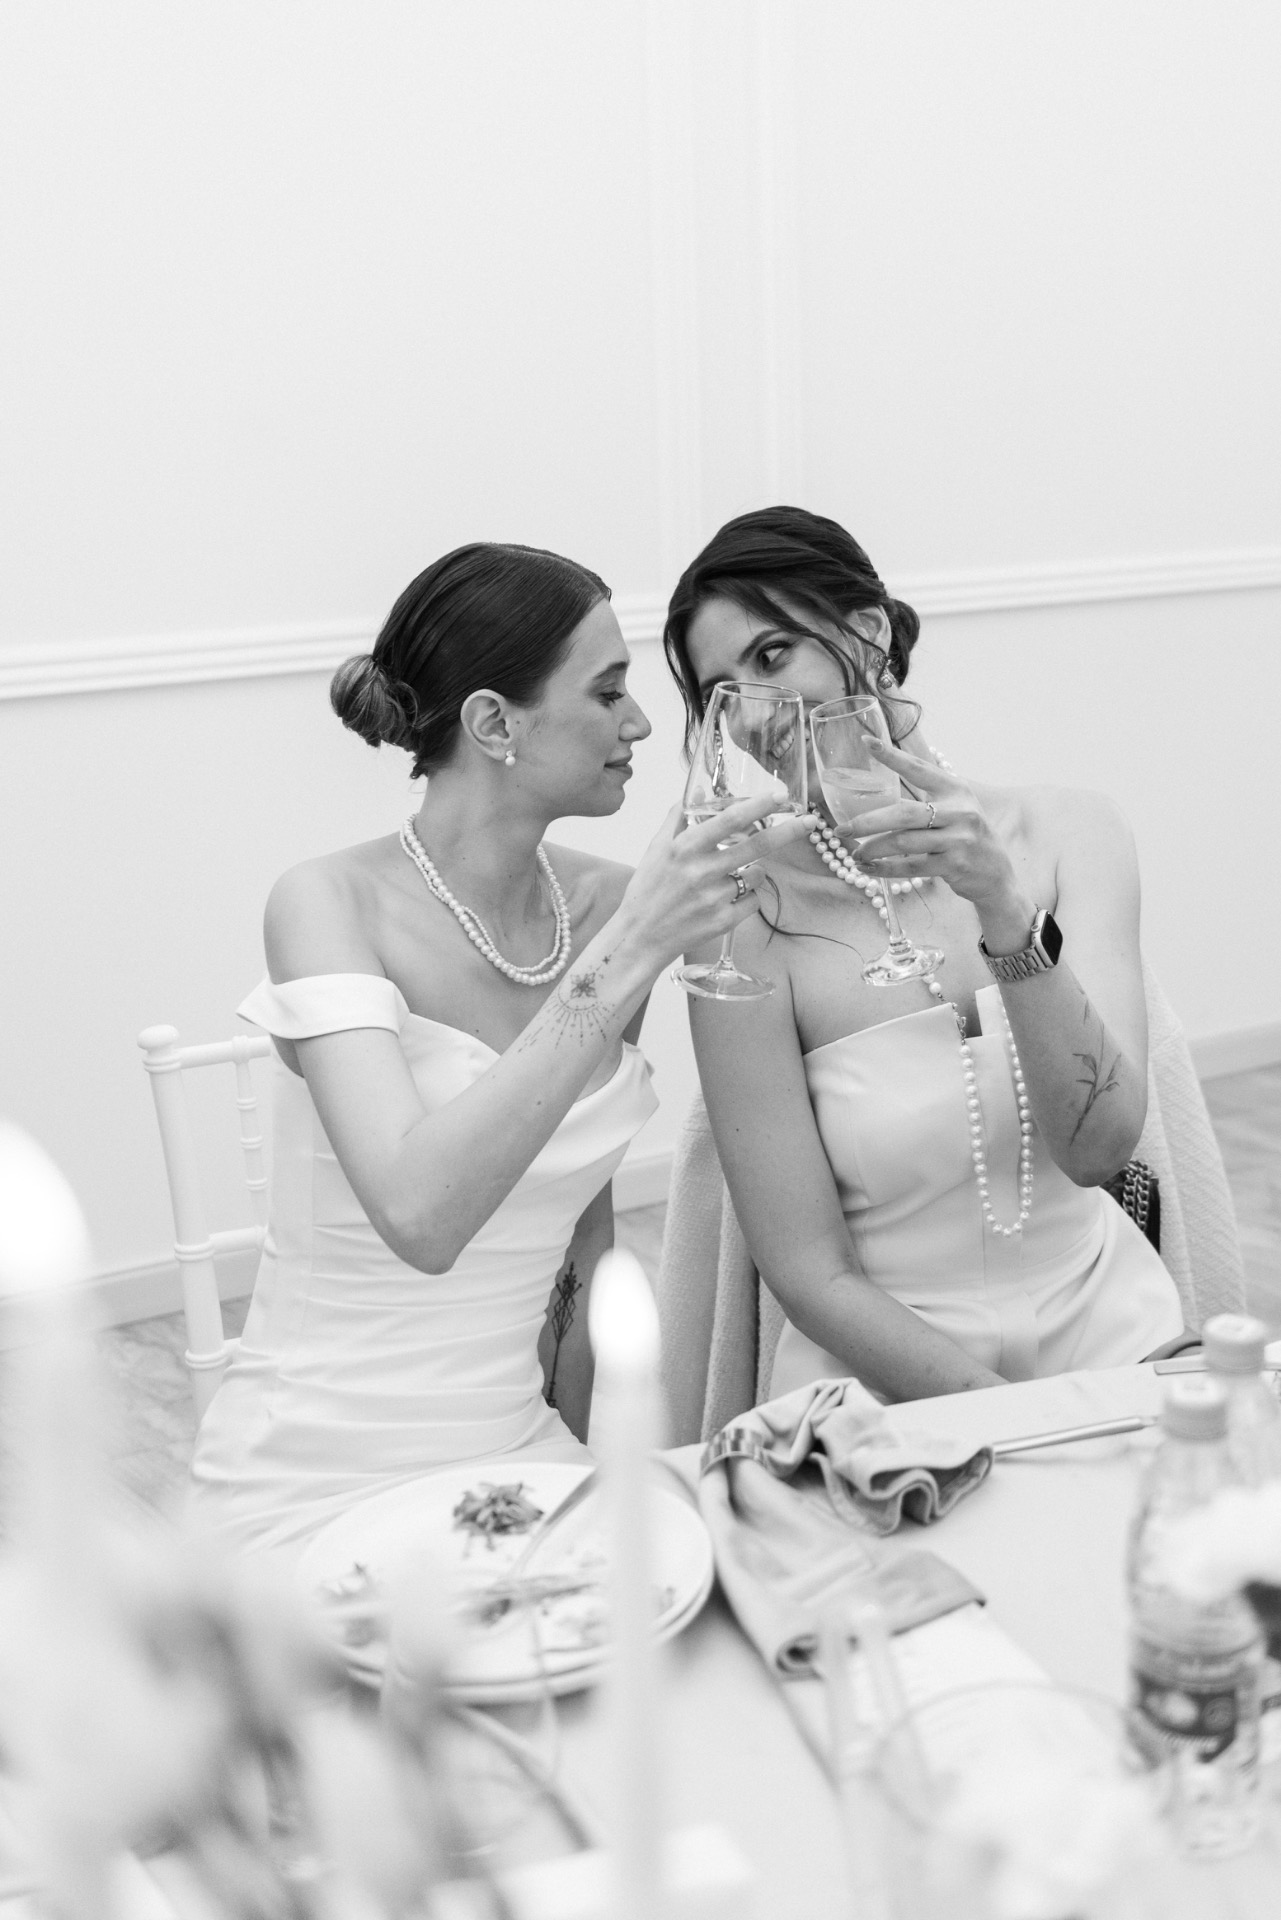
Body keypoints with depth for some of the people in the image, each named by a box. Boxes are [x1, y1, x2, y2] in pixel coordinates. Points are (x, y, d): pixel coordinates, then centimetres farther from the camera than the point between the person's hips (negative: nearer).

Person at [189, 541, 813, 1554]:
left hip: (515, 1457, 5)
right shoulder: (332, 903, -16)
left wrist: (574, 1443, 14)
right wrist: (627, 954, -32)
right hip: (310, 1489, -5)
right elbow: (420, 1214, -32)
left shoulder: (607, 903, -1)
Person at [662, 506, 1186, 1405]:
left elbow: (1099, 1148, -13)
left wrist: (1009, 916, -26)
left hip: (1111, 1335, 3)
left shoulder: (1070, 832, -2)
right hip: (885, 1385, -2)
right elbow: (812, 1276, -9)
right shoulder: (748, 924, -11)